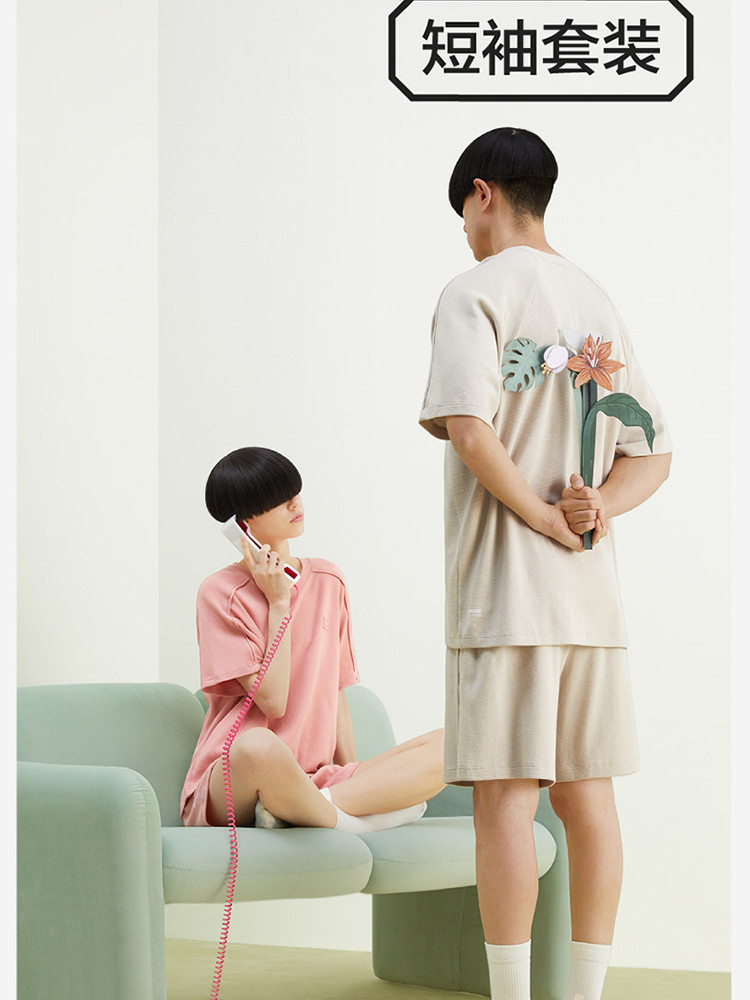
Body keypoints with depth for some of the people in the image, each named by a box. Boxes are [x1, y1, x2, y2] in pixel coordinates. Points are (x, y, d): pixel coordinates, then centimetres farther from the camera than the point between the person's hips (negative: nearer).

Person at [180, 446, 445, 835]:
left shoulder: (328, 581, 16)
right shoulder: (220, 593, -3)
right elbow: (273, 700, -11)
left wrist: (352, 773, 4)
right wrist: (278, 603, -7)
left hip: (312, 781, 6)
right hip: (228, 784, -6)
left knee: (447, 745, -12)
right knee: (259, 745, -43)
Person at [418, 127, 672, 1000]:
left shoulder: (475, 293, -5)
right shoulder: (600, 305, 18)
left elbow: (469, 431, -20)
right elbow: (654, 455, 14)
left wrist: (547, 521, -11)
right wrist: (598, 507, -3)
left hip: (505, 587, -7)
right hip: (592, 596, 7)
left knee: (505, 795, -4)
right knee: (586, 794, 8)